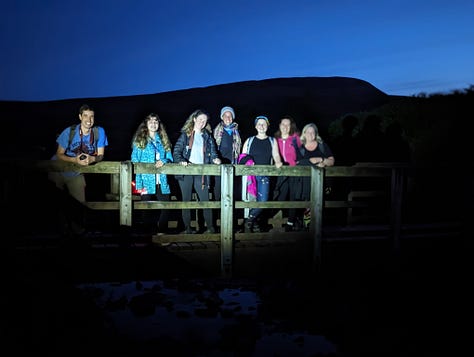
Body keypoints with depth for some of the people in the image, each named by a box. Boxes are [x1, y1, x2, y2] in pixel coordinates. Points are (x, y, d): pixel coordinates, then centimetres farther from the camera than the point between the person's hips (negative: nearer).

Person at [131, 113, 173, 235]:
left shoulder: (163, 140, 16)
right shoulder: (140, 140, 5)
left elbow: (170, 158, 16)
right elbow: (135, 162, -1)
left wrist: (163, 161, -10)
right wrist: (139, 183, -11)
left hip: (161, 182, 3)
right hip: (147, 181, -3)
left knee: (166, 207, -2)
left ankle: (162, 233, 10)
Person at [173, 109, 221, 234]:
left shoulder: (207, 136, 16)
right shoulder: (185, 134, 8)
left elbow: (213, 152, 11)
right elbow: (176, 151, 0)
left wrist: (215, 158, -11)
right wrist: (181, 161, -19)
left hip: (201, 172, 1)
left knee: (205, 200, -4)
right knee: (186, 200, 4)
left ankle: (210, 227, 2)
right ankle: (187, 228, 12)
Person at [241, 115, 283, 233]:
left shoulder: (272, 141, 15)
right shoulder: (249, 140, 14)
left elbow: (276, 155, 4)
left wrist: (278, 162, -16)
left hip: (265, 175, 0)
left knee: (263, 201, -13)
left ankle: (249, 221, 2)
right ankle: (254, 223, 10)